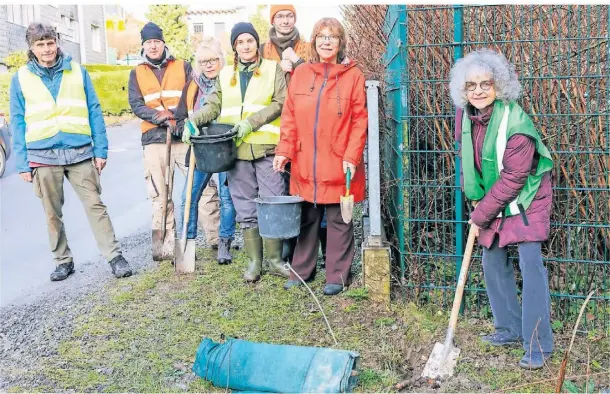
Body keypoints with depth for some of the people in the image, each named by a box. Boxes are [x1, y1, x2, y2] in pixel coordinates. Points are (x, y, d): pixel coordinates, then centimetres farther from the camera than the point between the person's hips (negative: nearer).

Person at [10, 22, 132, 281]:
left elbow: (94, 112, 4)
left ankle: (114, 256, 4)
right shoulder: (21, 78, 4)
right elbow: (18, 123, 4)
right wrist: (22, 164, -1)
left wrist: (100, 150, -1)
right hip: (43, 157, 1)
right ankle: (63, 261, 23)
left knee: (95, 206, -2)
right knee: (53, 214, 9)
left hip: (80, 153, -1)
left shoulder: (77, 72, 4)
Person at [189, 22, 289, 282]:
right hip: (237, 150, 3)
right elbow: (213, 106, 10)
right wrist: (193, 120, -10)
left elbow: (279, 103, -4)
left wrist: (250, 123, -14)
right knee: (246, 209, 6)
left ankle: (275, 260, 11)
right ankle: (254, 261, 15)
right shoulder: (225, 75, 17)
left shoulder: (273, 69, 7)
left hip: (266, 148, -3)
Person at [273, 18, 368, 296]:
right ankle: (302, 270, 26)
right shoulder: (300, 74, 7)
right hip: (304, 164, 3)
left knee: (338, 220, 6)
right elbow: (289, 117, 6)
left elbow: (359, 121, -5)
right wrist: (284, 150, -3)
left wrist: (352, 156, -13)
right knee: (306, 219, 12)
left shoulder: (353, 76, -1)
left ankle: (337, 275, 18)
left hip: (338, 164, -3)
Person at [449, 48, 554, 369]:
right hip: (491, 200, 7)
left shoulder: (515, 123, -27)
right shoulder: (465, 114, -6)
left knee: (530, 263, -12)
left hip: (525, 200, -7)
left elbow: (513, 178, -25)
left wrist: (481, 215, -19)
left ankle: (538, 344, -4)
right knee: (493, 262, 11)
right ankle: (510, 328, 26)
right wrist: (474, 198, 3)